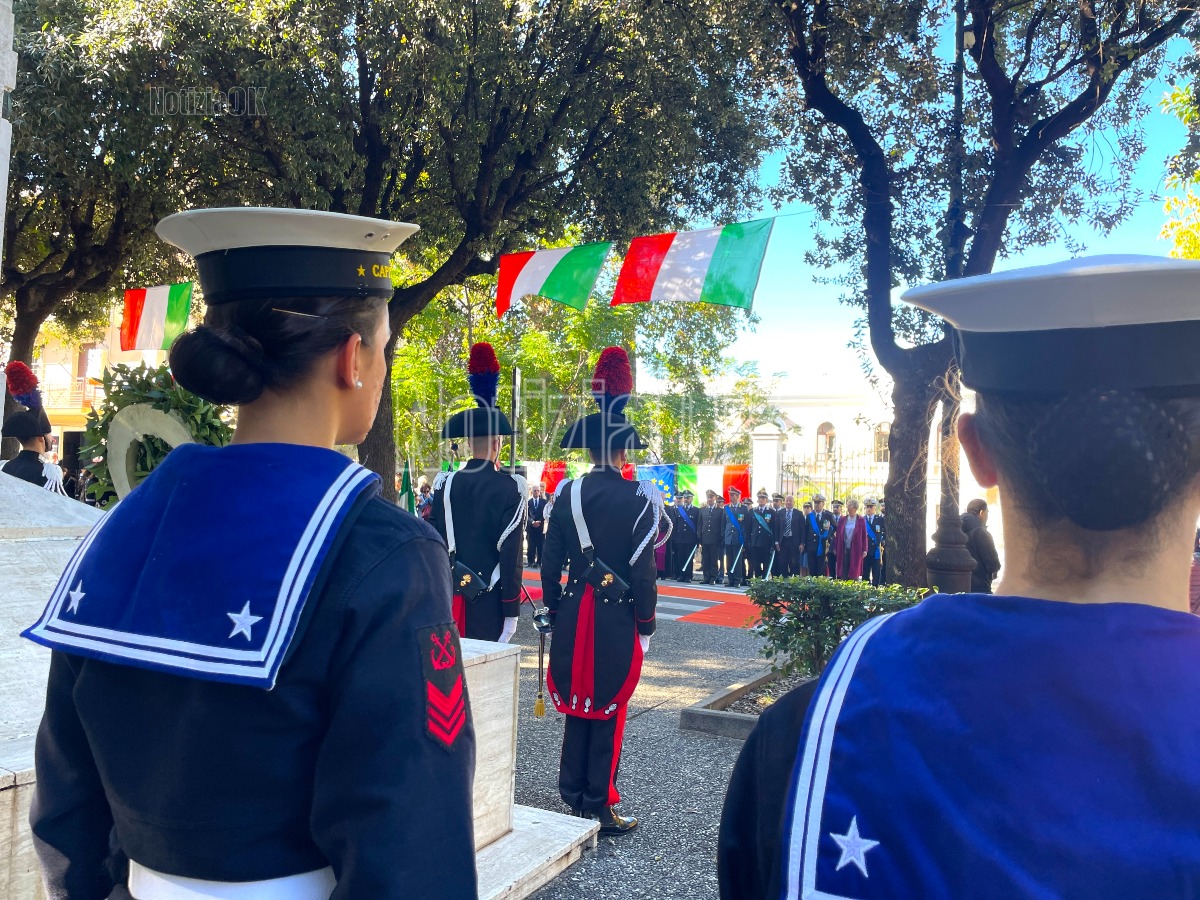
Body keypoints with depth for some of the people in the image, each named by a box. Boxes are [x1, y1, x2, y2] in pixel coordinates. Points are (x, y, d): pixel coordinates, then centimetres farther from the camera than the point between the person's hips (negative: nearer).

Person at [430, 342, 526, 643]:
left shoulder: (444, 484, 3)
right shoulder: (510, 489, -9)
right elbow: (511, 556, -11)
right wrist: (511, 612, -6)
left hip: (448, 599, 4)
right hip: (488, 603, -4)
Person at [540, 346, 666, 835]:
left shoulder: (567, 494, 1)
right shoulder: (639, 498, -10)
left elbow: (550, 561, 4)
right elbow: (643, 568, -11)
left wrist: (554, 611, 14)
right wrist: (646, 623, -1)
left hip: (573, 612, 4)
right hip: (617, 616, -4)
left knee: (577, 703, 15)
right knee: (608, 711, 5)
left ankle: (571, 795, 24)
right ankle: (600, 807, 13)